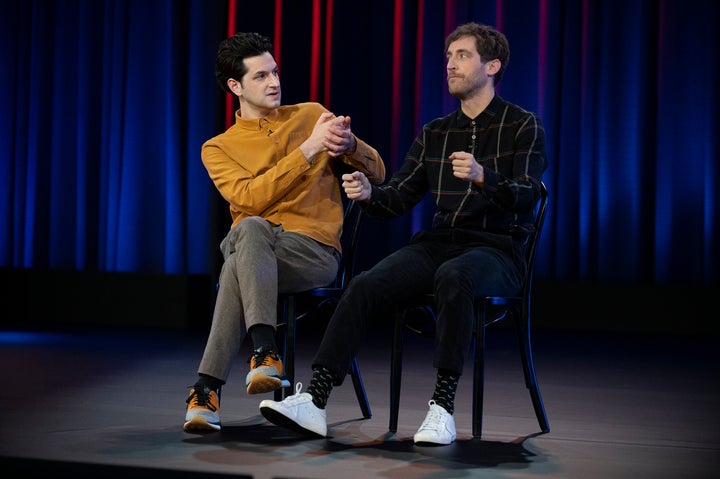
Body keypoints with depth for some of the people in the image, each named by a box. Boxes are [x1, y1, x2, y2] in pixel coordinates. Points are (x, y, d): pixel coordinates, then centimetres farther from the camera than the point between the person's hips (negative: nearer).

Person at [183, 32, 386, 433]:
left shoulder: (311, 115, 19)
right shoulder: (218, 148, 14)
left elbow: (377, 174, 17)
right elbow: (251, 199, -7)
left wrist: (350, 144, -7)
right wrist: (308, 149, -14)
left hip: (314, 250, 0)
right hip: (250, 243, 1)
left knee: (239, 265, -34)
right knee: (251, 228, -39)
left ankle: (208, 388, -38)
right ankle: (265, 353, -48)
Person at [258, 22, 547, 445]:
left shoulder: (523, 126, 3)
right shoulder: (434, 133, 18)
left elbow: (527, 197, -13)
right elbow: (401, 196, 12)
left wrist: (483, 178, -33)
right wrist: (369, 193, -11)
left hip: (497, 249, -5)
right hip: (437, 243, 5)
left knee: (453, 276, -40)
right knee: (365, 285, -23)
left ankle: (443, 406, -36)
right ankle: (315, 399, -30)